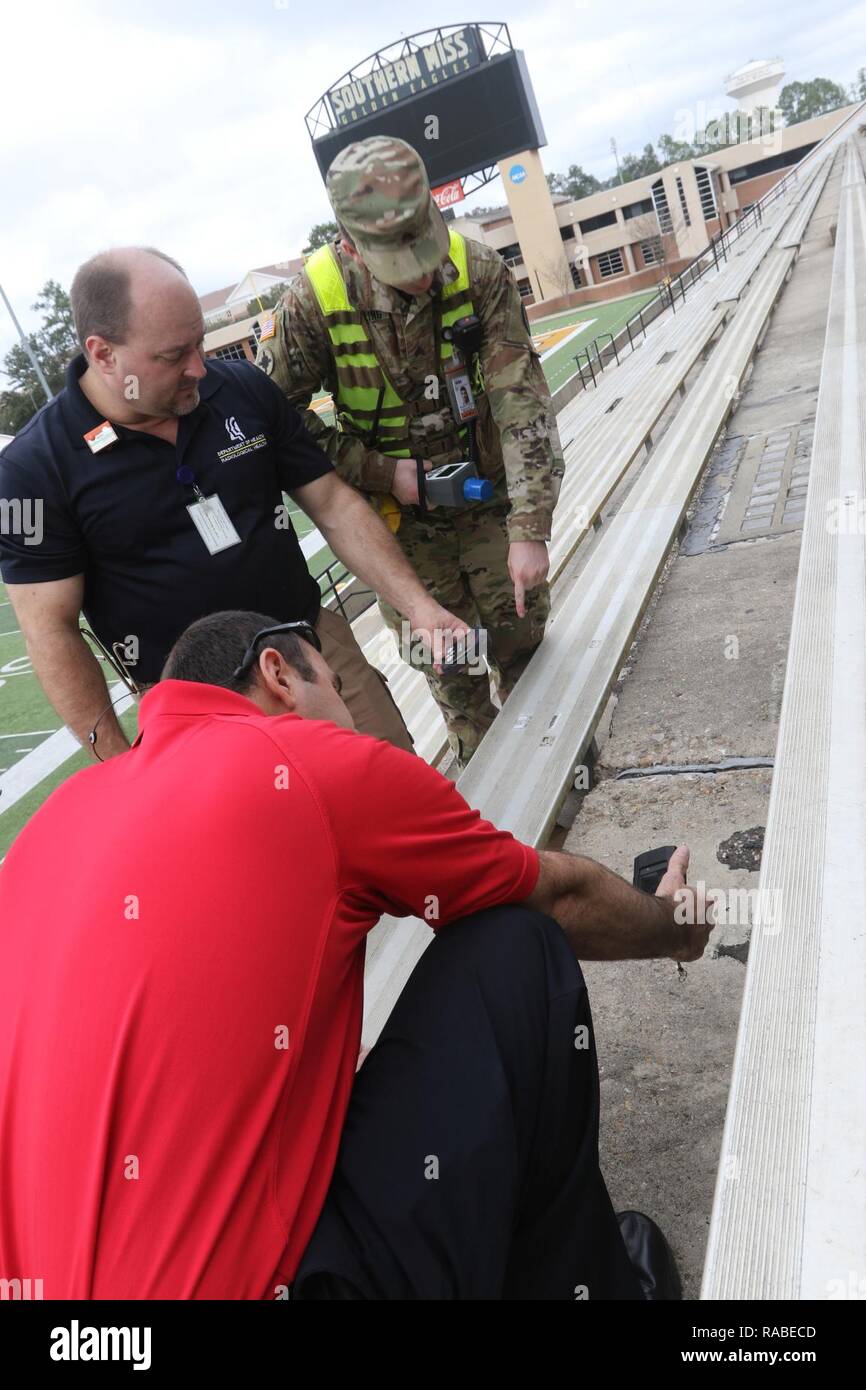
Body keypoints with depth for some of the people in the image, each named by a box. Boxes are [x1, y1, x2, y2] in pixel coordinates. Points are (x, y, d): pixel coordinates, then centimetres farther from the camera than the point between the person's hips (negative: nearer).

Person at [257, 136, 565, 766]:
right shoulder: (314, 299, -19)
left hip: (488, 499, 1)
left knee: (524, 640, 11)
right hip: (399, 515, -1)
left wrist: (530, 531, -25)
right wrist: (382, 472, -17)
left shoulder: (480, 272, -16)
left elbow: (522, 402, -19)